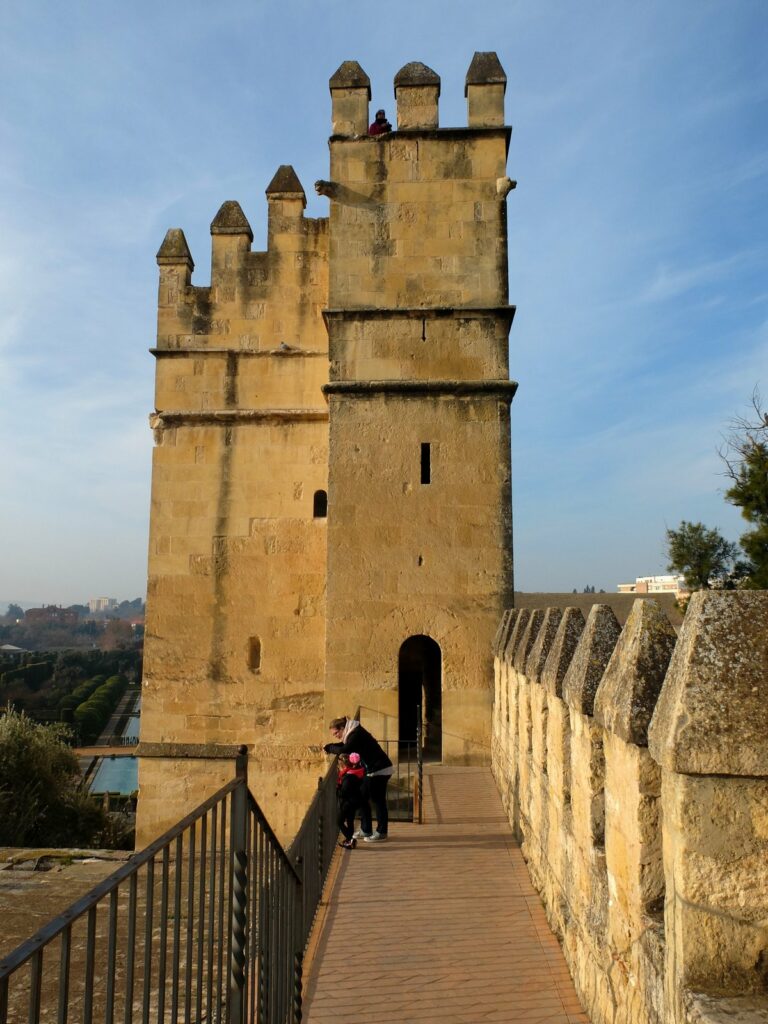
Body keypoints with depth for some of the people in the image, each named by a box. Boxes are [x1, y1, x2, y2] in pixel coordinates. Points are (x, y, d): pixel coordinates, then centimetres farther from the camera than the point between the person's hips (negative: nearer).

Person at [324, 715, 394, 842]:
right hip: (373, 770, 10)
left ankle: (381, 833, 7)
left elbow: (344, 750, -28)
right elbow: (343, 746, 16)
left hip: (380, 770, -10)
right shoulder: (352, 733, 11)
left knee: (378, 801, -2)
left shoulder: (356, 733, -19)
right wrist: (329, 747, -1)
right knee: (362, 798, 12)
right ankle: (366, 830, 20)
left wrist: (330, 748, -13)